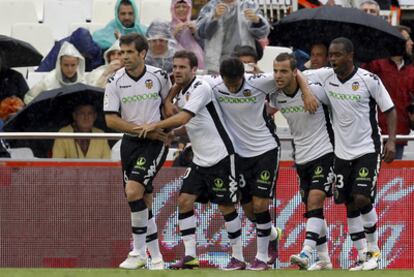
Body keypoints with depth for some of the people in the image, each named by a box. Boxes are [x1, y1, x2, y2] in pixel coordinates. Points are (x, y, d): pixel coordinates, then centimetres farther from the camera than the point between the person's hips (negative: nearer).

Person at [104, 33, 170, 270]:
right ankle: (155, 256, 17)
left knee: (134, 191, -20)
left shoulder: (159, 76, -4)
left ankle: (139, 252, -12)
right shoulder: (116, 81, -3)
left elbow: (167, 102, 15)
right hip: (131, 142, 3)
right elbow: (111, 119, -7)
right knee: (144, 201, 7)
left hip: (155, 142, -3)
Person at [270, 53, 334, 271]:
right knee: (311, 209, 10)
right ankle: (324, 260, 20)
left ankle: (305, 254, -30)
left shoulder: (314, 90, -17)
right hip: (301, 159, 6)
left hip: (323, 154, -6)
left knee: (315, 202, -20)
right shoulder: (276, 97, -2)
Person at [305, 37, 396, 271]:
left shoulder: (369, 80, -13)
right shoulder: (325, 77, -3)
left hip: (368, 149, -4)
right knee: (349, 205, 4)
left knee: (362, 199, -14)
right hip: (342, 152, 5)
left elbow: (389, 109, -5)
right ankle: (362, 254, 14)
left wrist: (391, 141, -15)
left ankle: (373, 249, 5)